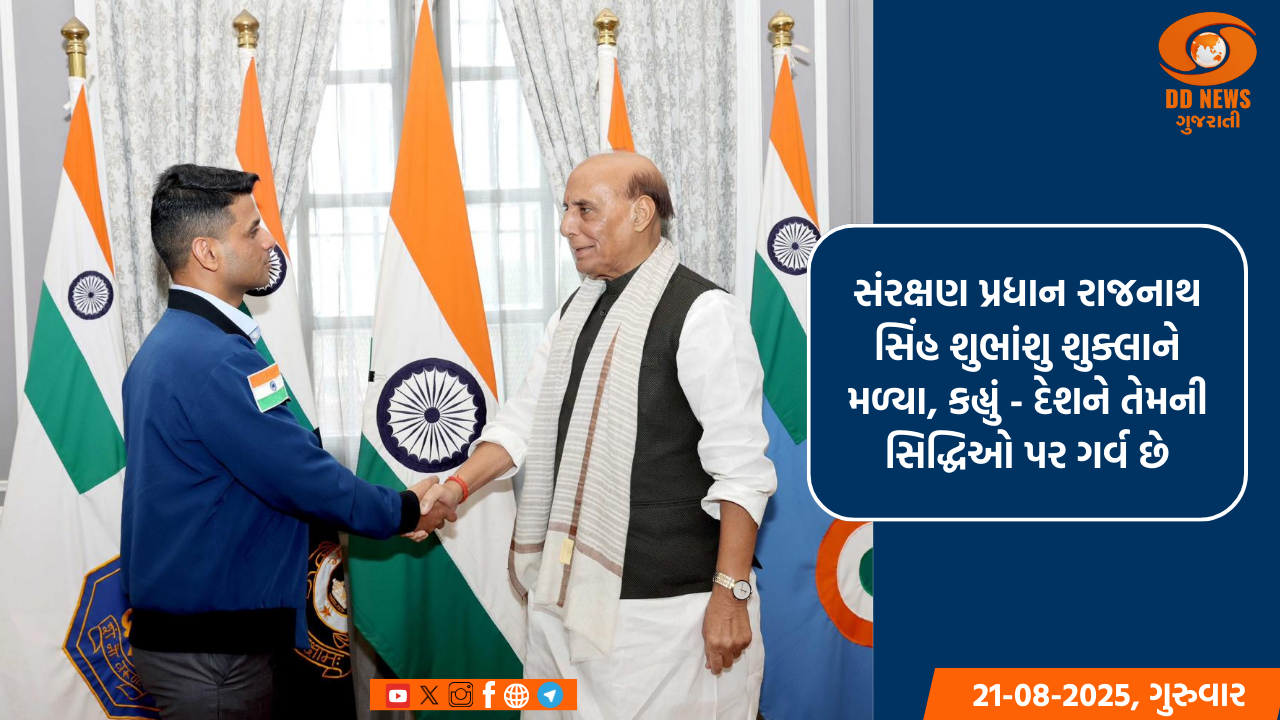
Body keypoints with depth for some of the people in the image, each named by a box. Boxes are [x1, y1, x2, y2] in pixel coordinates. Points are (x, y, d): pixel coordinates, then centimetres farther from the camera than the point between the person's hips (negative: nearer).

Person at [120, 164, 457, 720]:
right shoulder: (212, 358, -22)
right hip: (211, 648, -10)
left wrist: (387, 508, 13)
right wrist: (405, 512, -5)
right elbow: (303, 476, -20)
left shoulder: (167, 345, 11)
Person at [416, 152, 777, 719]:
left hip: (663, 606, -8)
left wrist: (731, 593, -16)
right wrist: (459, 485, 0)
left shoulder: (702, 314, -12)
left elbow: (741, 469, -14)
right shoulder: (574, 314, 13)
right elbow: (523, 421, 15)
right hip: (568, 590, 8)